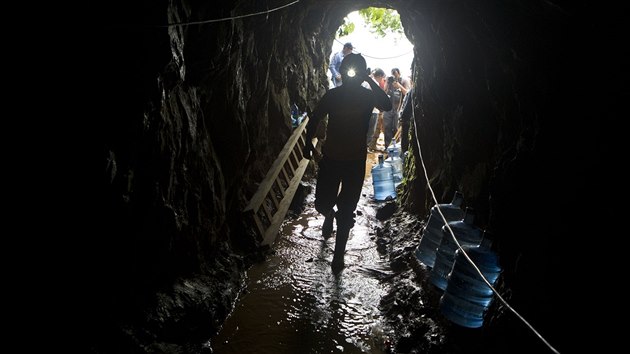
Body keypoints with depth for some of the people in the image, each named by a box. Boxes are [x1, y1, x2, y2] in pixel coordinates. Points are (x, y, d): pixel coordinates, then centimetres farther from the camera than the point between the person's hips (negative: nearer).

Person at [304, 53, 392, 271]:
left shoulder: (368, 96, -5)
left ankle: (339, 253, 20)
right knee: (322, 204, 8)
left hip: (356, 161, -1)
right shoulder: (332, 95, -4)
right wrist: (308, 143, 3)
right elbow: (314, 118, 7)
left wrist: (370, 81, -25)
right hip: (330, 158, 1)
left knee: (346, 211, 4)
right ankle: (329, 216, 46)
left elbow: (387, 106, -26)